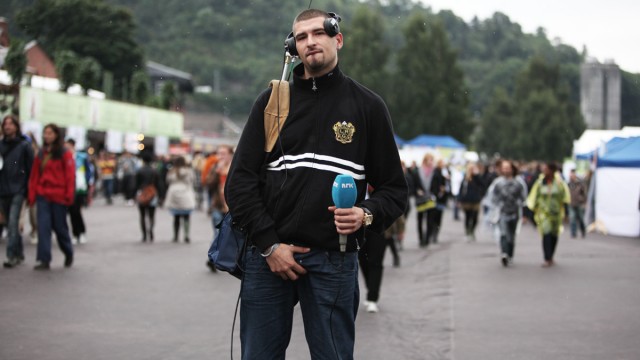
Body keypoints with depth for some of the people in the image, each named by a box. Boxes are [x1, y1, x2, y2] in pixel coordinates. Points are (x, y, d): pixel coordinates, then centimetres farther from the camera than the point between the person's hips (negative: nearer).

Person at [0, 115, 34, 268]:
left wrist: (30, 191, -6)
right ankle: (19, 253, 21)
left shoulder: (24, 145, 0)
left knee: (13, 222, -15)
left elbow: (31, 169, -2)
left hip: (18, 190, -5)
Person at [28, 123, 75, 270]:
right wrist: (32, 194, 5)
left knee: (60, 227, 6)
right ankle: (44, 260, -5)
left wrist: (69, 195, -14)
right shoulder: (41, 154, 11)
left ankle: (68, 254, 29)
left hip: (58, 196, -4)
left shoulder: (64, 154, -4)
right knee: (43, 227, -5)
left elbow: (70, 175, -8)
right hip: (42, 196, 4)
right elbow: (34, 175, 11)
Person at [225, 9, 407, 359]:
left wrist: (366, 214, -12)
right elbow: (240, 180, 5)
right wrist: (268, 244, -6)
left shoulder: (367, 105, 7)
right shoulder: (272, 101, 9)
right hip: (268, 255, 1)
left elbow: (394, 188, 9)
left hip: (334, 261, -1)